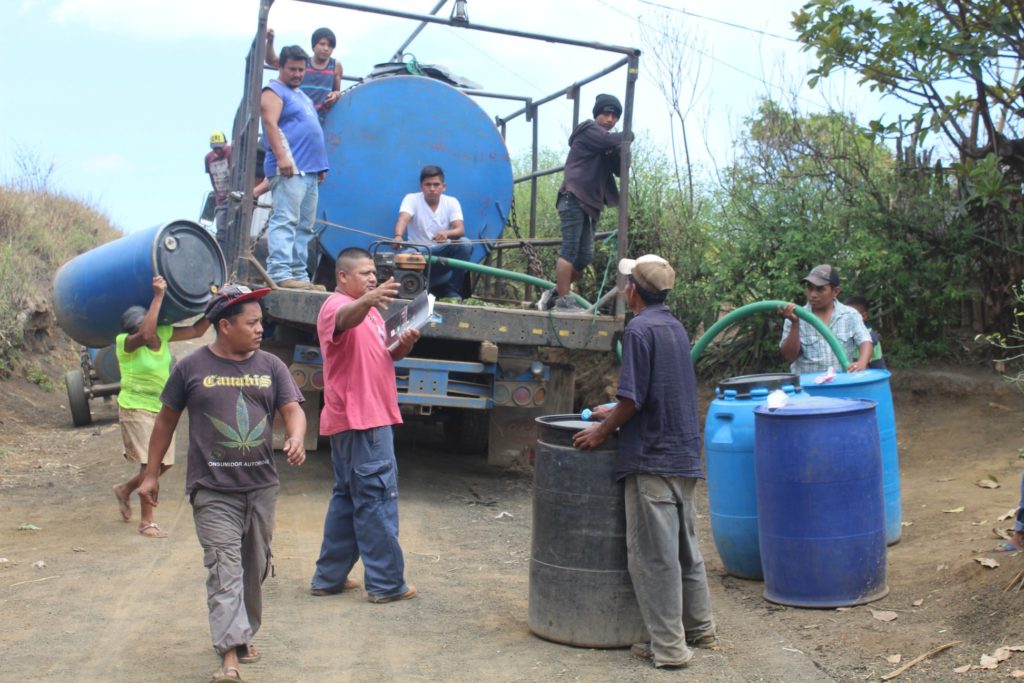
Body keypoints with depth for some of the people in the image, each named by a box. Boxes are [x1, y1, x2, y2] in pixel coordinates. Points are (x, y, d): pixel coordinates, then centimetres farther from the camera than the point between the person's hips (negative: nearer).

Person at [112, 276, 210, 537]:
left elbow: (197, 330, 4)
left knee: (164, 462, 11)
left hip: (161, 408, 7)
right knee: (150, 463, -11)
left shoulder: (163, 334, -1)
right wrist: (158, 296, -38)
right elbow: (146, 335, -40)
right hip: (136, 408, -7)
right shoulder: (126, 343, -18)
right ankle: (147, 521, -1)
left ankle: (125, 490, 35)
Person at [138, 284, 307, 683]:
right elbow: (167, 420, 6)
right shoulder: (192, 368, -2)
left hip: (261, 486, 4)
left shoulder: (270, 366, 4)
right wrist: (151, 474, 8)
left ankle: (243, 634, 33)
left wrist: (295, 439, -25)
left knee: (255, 566, 14)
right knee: (225, 568, -10)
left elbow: (292, 410, -2)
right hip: (212, 489, -3)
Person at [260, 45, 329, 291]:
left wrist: (321, 165, 23)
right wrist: (282, 157, -25)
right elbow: (271, 125, -14)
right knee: (285, 220, -17)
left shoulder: (301, 95, 27)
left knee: (304, 226, 6)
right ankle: (280, 273, -24)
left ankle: (300, 275, 7)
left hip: (310, 171, 9)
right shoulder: (274, 92, 0)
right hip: (289, 169, -9)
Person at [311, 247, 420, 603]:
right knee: (377, 497, -7)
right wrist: (368, 300, -56)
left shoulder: (368, 310, 22)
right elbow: (346, 319, -35)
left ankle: (329, 577, 21)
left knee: (348, 497, 14)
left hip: (370, 417, 10)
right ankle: (386, 583, -2)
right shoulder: (338, 305, -10)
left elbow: (384, 356, 21)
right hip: (358, 418, -10)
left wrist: (404, 344, -1)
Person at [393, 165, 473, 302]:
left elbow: (460, 230, -17)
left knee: (464, 244, -28)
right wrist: (398, 237, -50)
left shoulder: (451, 202, -1)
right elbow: (403, 219, -26)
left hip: (443, 255, 2)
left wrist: (446, 233, -42)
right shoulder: (411, 199, -5)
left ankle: (452, 293, -17)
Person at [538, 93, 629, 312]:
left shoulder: (607, 145, 25)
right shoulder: (589, 130, 2)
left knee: (584, 257, 4)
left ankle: (555, 293, 14)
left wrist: (616, 151, -6)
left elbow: (619, 169, 13)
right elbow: (614, 141, -14)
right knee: (570, 250, -13)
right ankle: (564, 299, -14)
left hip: (590, 203, 8)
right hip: (574, 200, -8)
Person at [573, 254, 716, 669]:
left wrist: (603, 431, -4)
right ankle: (700, 629, 29)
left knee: (654, 554, -2)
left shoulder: (639, 329, -15)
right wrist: (616, 413, 26)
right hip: (685, 454, 9)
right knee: (686, 546, 18)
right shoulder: (675, 327, 12)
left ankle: (669, 646, 3)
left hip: (652, 458, -9)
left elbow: (633, 399, -18)